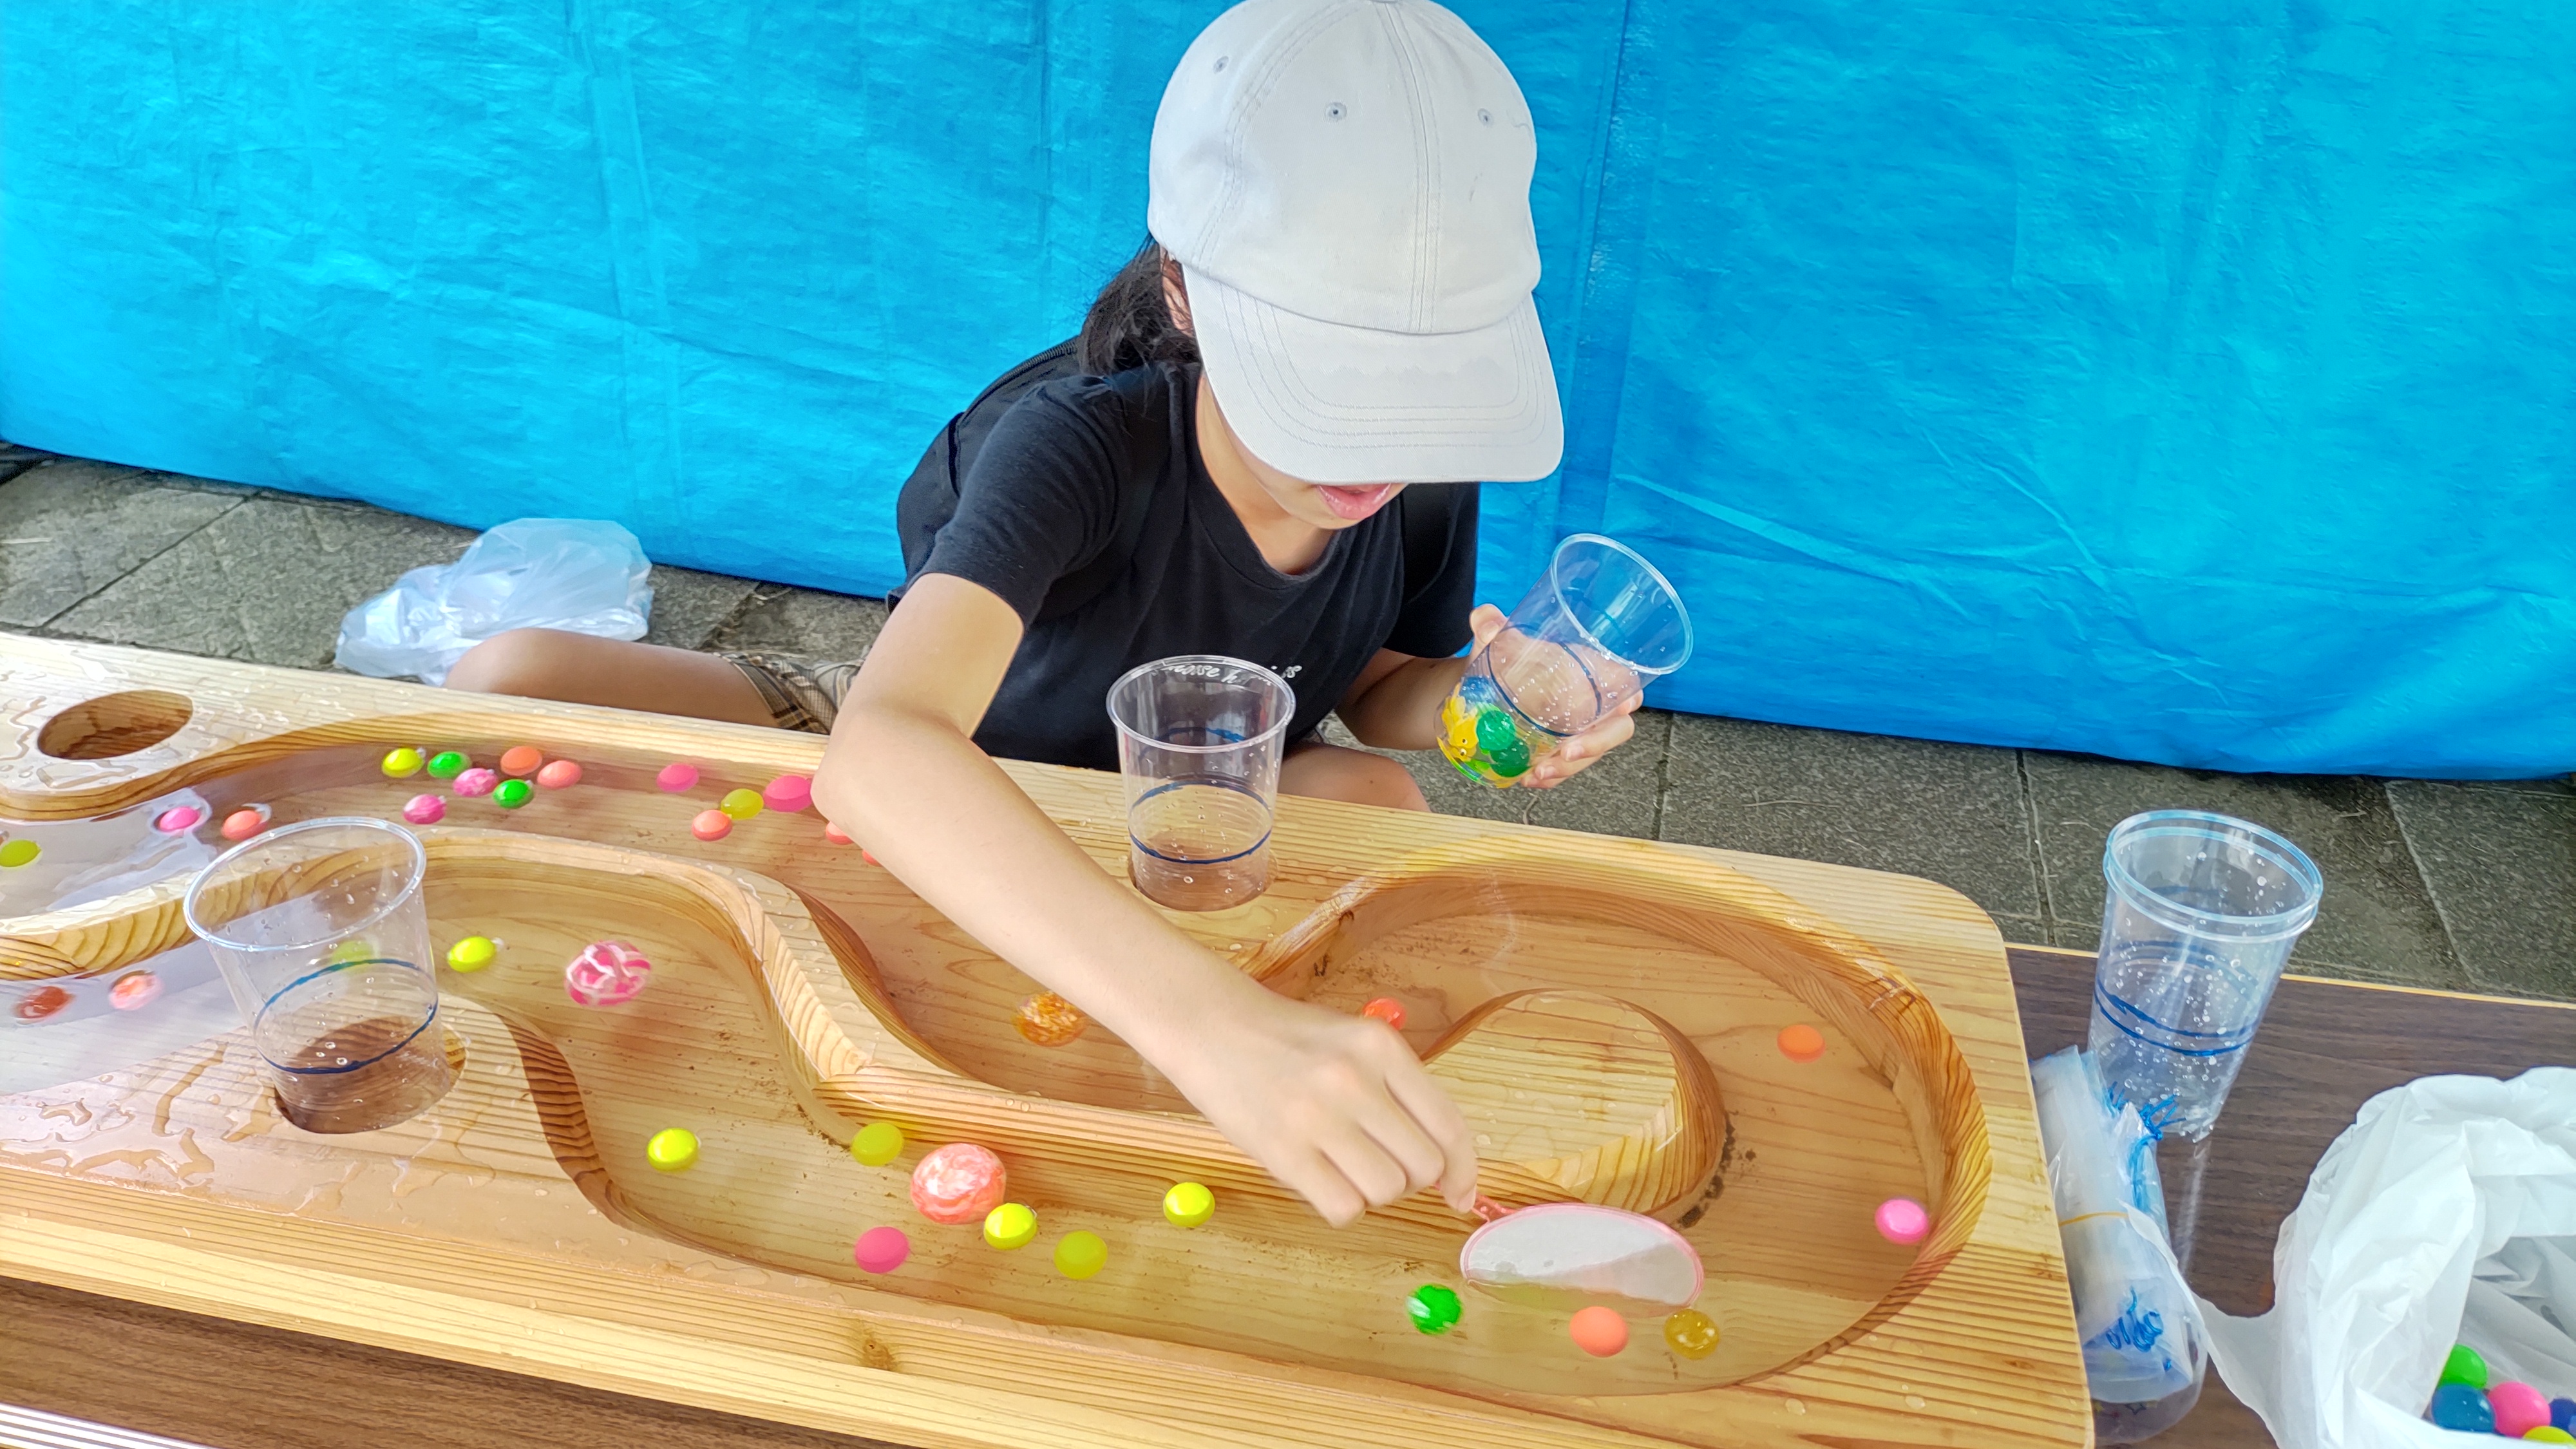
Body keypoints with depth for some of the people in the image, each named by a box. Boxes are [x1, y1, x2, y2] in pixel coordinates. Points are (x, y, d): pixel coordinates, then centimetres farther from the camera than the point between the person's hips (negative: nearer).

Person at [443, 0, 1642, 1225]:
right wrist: (1210, 1019, -70)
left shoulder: (1426, 480, -20)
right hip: (934, 805, -2)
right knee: (516, 684, -24)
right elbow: (881, 749, -54)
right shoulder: (1083, 446, -35)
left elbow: (1375, 694, 2)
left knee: (1368, 797, -33)